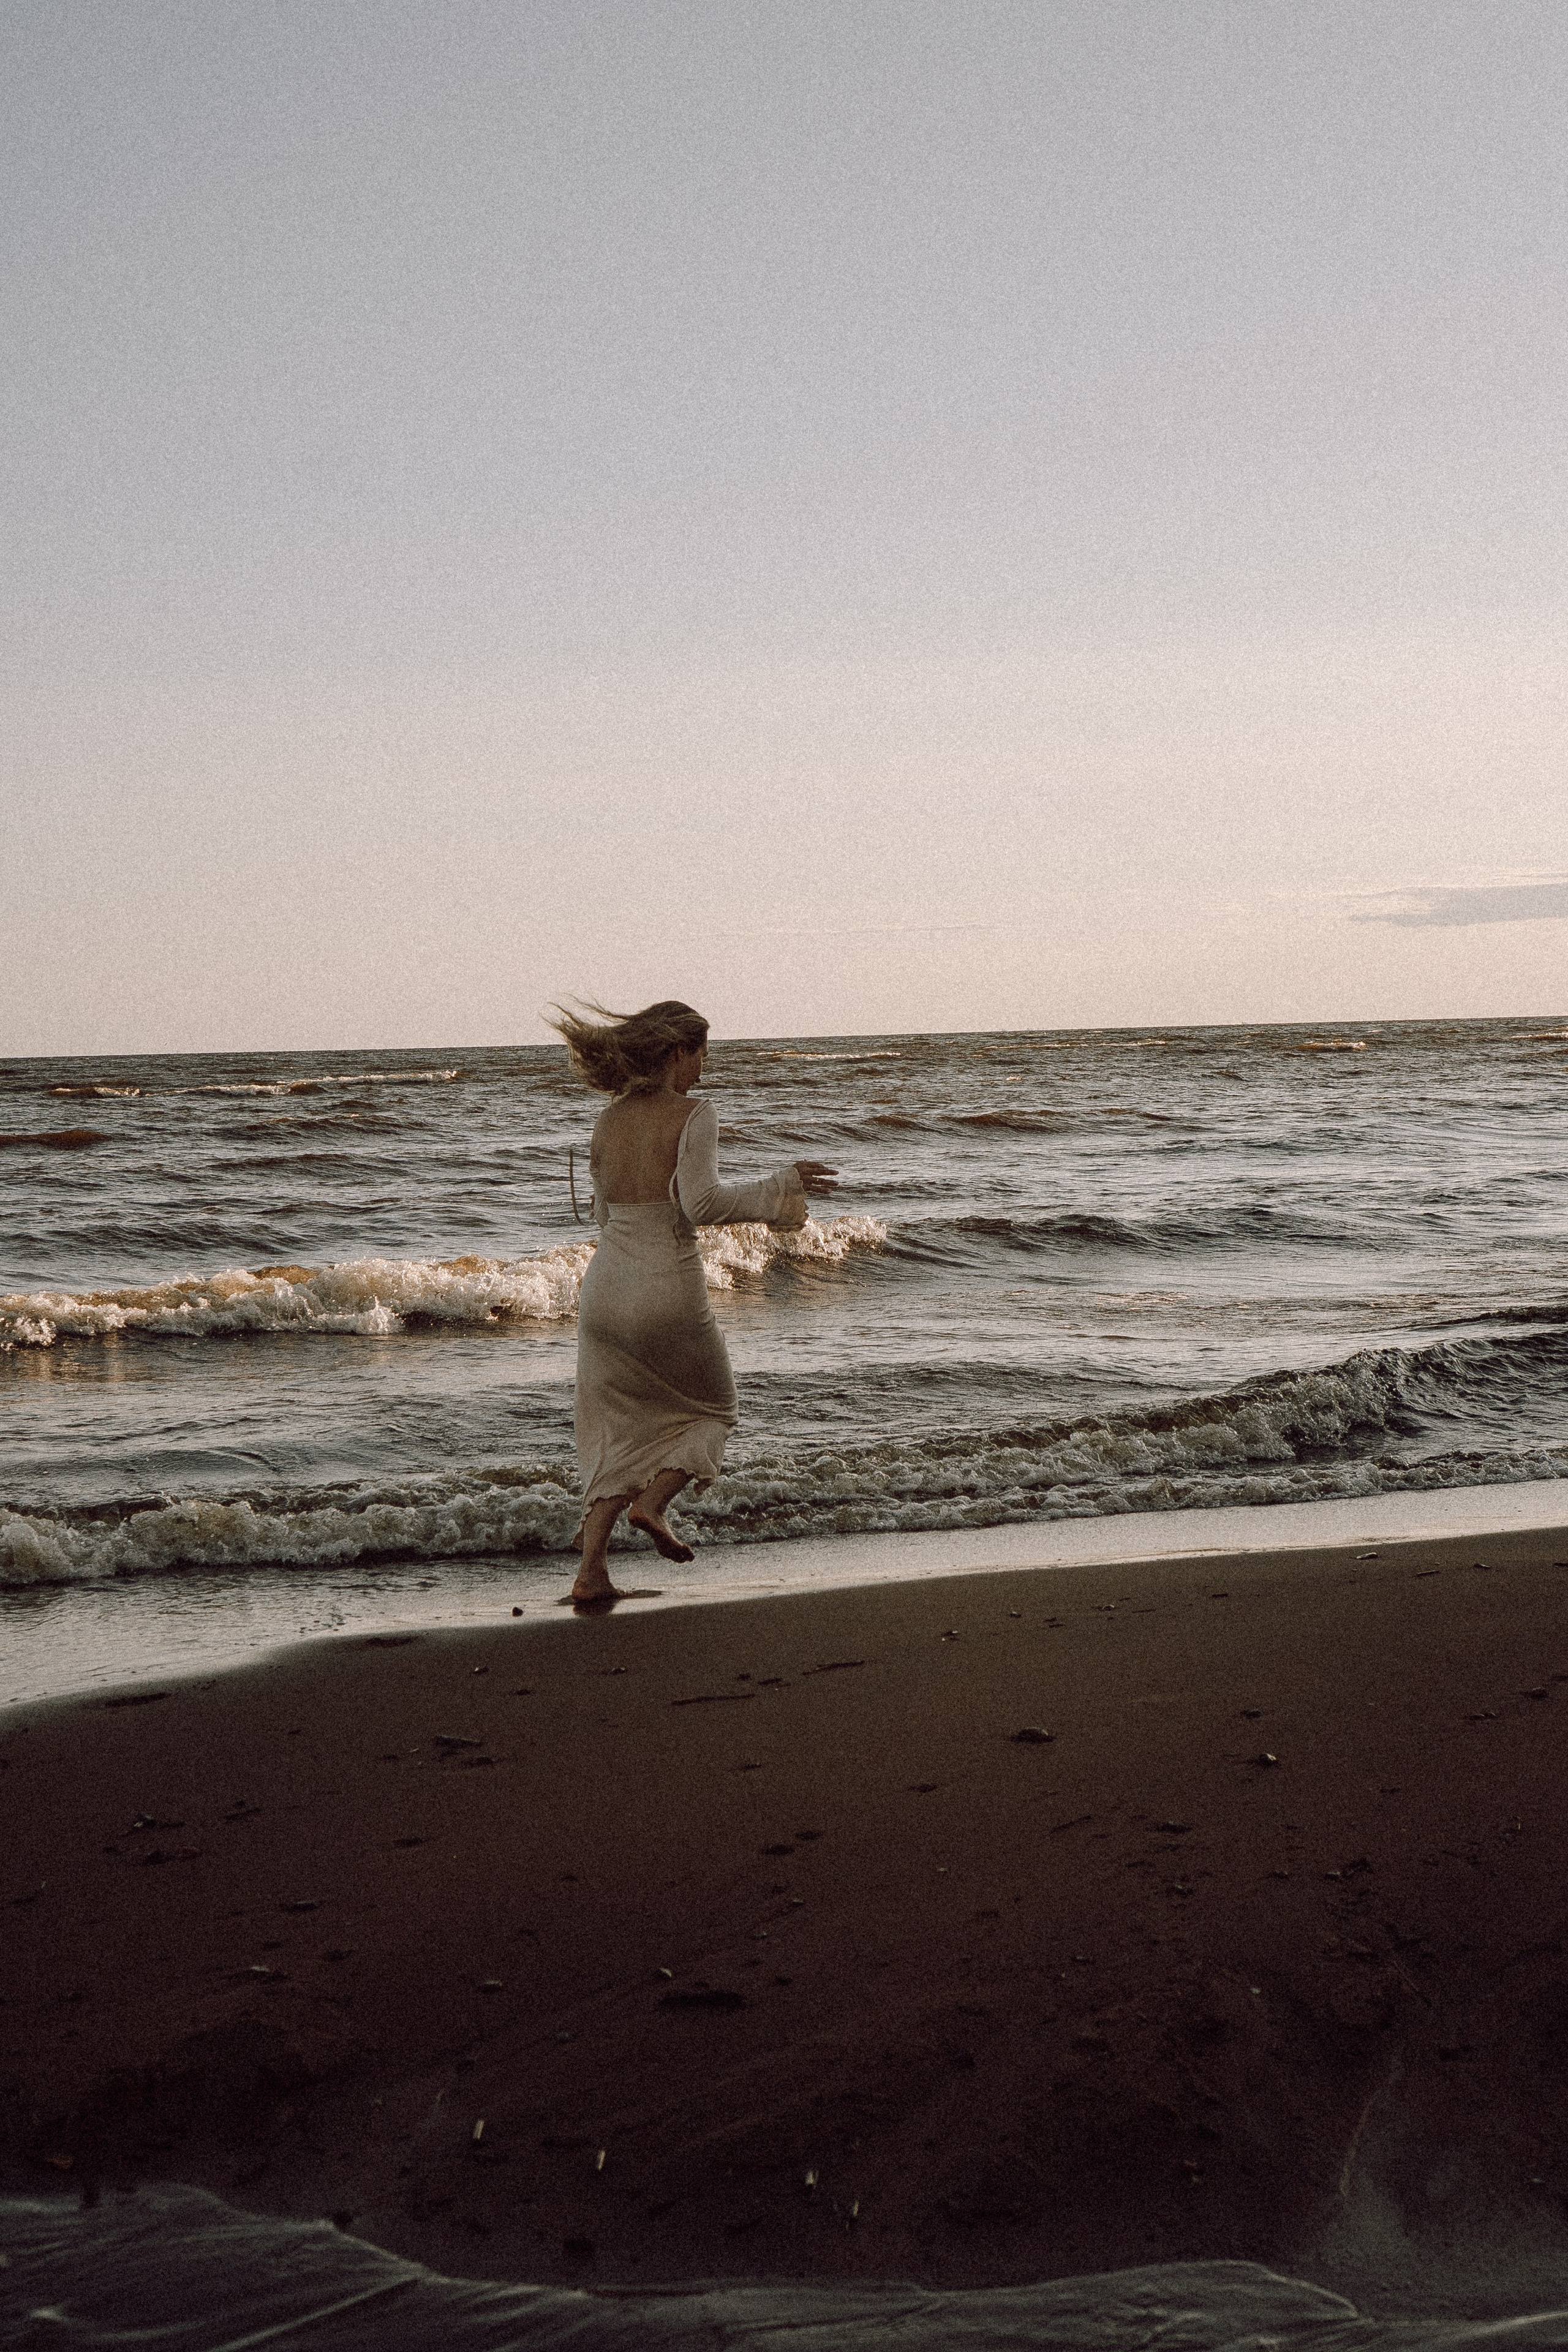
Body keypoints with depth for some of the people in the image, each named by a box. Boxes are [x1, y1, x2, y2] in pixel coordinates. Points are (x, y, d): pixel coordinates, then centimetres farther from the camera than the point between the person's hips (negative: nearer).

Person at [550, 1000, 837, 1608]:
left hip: (605, 1290, 5)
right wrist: (781, 1182, -14)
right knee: (712, 1410, 21)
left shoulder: (606, 1121, 8)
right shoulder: (694, 1114, -10)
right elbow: (701, 1202, -23)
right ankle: (653, 1503, -1)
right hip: (668, 1296, -5)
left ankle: (591, 1573, 5)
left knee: (619, 1436, 16)